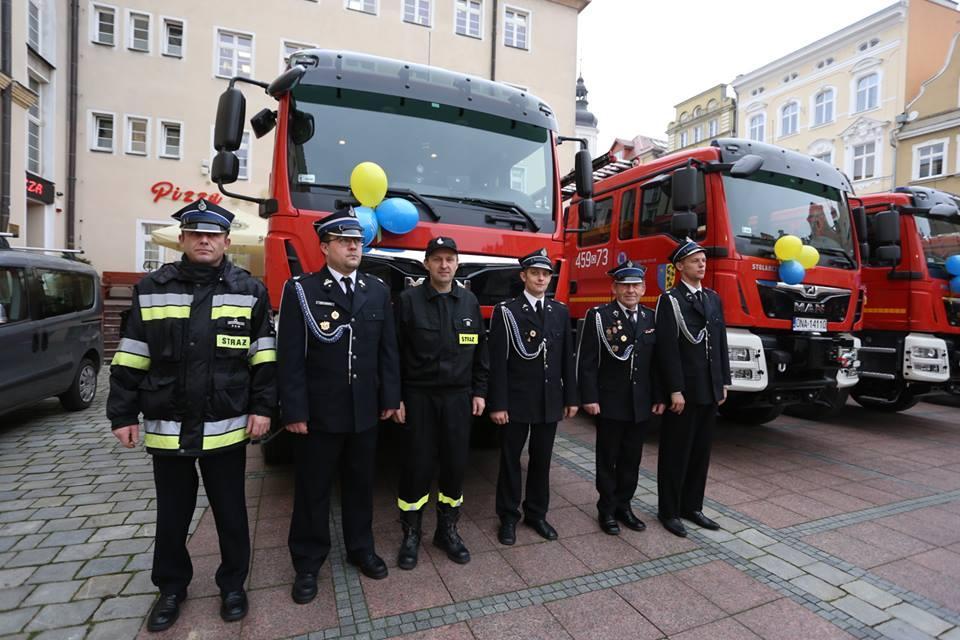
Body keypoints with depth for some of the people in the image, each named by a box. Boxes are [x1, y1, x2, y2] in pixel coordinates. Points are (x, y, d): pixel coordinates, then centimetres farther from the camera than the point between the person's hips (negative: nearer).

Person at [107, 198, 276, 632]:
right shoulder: (152, 289, 2)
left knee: (230, 512, 13)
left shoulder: (250, 290, -2)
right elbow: (131, 359, 4)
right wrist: (122, 413, 2)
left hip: (227, 428, -1)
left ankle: (232, 584, 34)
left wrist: (262, 408, -6)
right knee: (171, 515, 17)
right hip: (166, 427, 2)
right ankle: (171, 588, 39)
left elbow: (263, 358, -1)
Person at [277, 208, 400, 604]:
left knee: (360, 485, 18)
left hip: (364, 411, 3)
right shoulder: (300, 290, -5)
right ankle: (308, 563, 31)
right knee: (312, 490, 12)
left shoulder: (378, 290, 6)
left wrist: (390, 397, 3)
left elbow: (388, 349, 6)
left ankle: (360, 549, 38)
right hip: (318, 412, -3)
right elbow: (290, 356, -9)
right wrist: (294, 411, -12)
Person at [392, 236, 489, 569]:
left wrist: (479, 391, 5)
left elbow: (480, 350, 9)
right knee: (417, 466, 4)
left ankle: (447, 530, 28)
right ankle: (411, 534, 24)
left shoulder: (469, 301, 5)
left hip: (458, 397, 3)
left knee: (455, 464, 9)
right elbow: (394, 352, -4)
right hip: (418, 396, -3)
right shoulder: (409, 300, -5)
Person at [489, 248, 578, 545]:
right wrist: (497, 404, -13)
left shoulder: (560, 311, 7)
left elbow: (567, 358, 9)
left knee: (542, 459, 15)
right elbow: (497, 362, -10)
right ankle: (508, 517, 25)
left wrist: (571, 397, 6)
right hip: (516, 401, -4)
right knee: (510, 460, 9)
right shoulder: (505, 311, -6)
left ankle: (536, 513, 31)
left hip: (549, 401, 4)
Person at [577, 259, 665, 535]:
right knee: (608, 458, 9)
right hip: (610, 403, -4)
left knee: (632, 458, 14)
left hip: (641, 404, 4)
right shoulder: (598, 316, -7)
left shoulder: (651, 318, 7)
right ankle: (607, 510, 23)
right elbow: (586, 361, -10)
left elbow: (656, 361, 9)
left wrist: (659, 396, 6)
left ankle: (623, 505, 30)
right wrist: (589, 398, -14)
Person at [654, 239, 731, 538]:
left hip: (709, 390, 7)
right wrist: (675, 390, -18)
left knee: (700, 451, 15)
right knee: (676, 452, 4)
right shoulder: (670, 300, -9)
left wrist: (723, 383, 11)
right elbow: (667, 348, -15)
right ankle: (668, 511, 17)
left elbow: (721, 343, 15)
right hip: (683, 391, -7)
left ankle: (692, 506, 29)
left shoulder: (714, 299, 13)